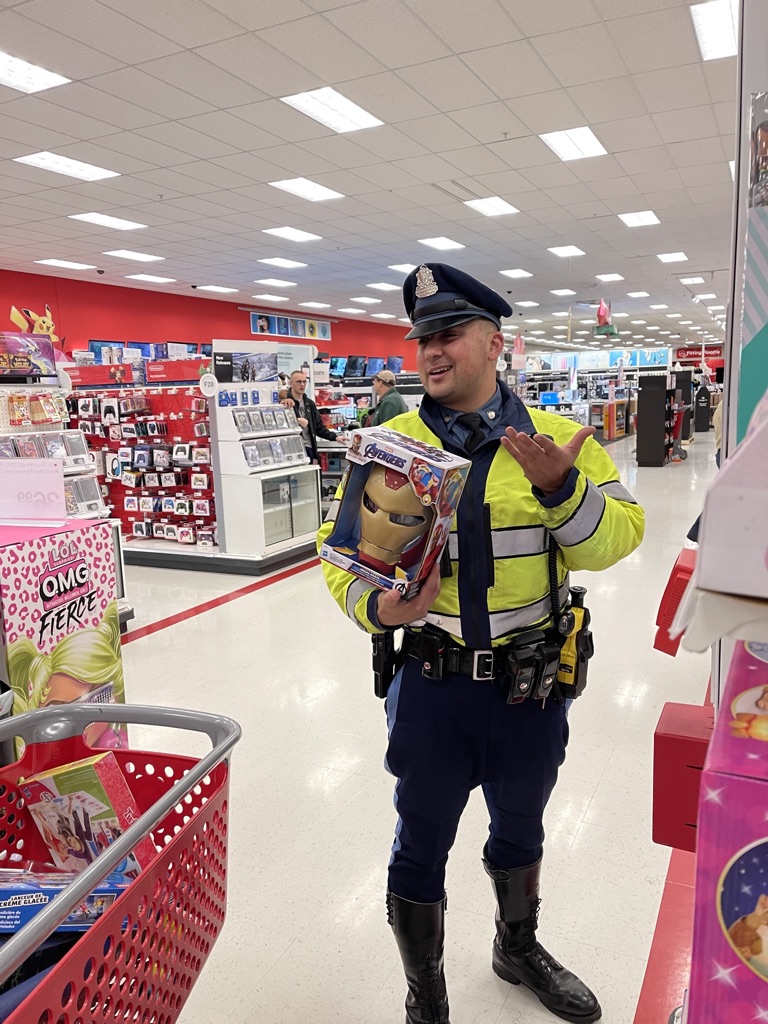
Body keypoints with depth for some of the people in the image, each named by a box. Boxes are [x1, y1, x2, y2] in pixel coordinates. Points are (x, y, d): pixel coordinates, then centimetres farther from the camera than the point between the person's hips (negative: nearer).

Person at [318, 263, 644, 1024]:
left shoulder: (557, 439, -4)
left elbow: (618, 539, -9)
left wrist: (561, 488, -27)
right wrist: (378, 606, -22)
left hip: (532, 684, 2)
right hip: (432, 685, -1)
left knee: (520, 831, 26)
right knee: (421, 847, 15)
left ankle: (518, 949, 58)